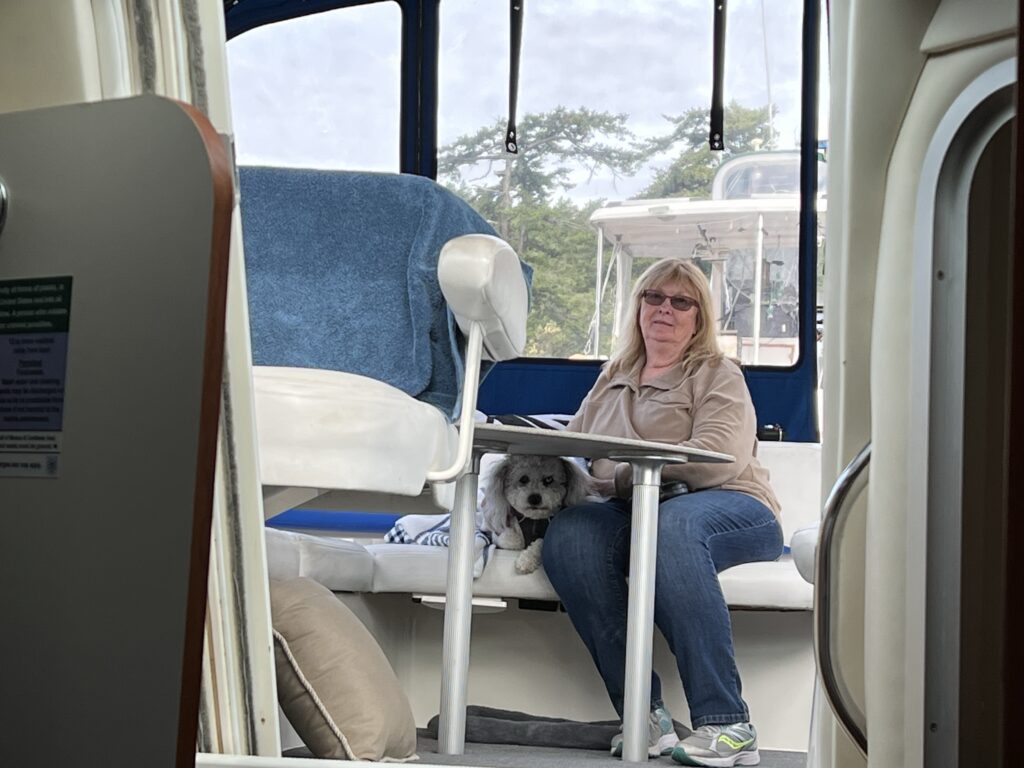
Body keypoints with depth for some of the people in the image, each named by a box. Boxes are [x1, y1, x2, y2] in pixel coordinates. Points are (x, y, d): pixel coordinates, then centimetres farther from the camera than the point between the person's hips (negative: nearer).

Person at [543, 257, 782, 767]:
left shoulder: (716, 375, 8)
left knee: (670, 525, -40)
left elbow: (719, 458, -11)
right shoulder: (612, 379, 27)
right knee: (567, 533, -29)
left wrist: (624, 476, -14)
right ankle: (642, 711, -30)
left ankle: (726, 725, -40)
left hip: (731, 509, -4)